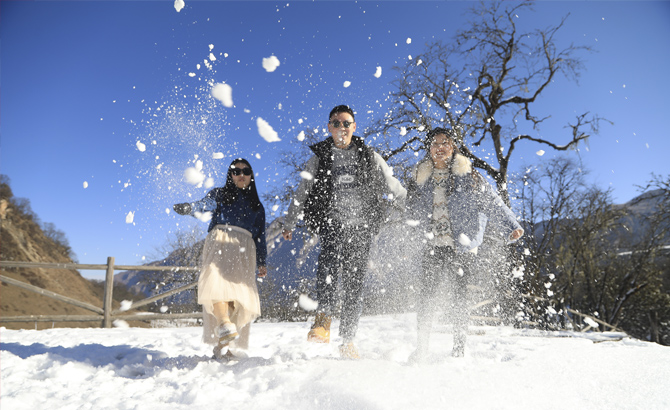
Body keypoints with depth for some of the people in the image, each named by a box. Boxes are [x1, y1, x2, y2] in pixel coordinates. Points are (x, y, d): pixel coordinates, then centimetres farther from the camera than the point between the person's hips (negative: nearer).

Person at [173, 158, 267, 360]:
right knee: (217, 282, -29)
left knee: (240, 294, -14)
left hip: (245, 250, 2)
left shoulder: (258, 207, 26)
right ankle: (224, 323, -45)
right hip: (219, 242, -1)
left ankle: (221, 345, -13)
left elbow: (260, 236, 22)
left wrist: (261, 262, 10)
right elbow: (205, 205, -1)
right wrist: (188, 208, -24)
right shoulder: (219, 194, 20)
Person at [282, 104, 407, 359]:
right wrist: (289, 223, 24)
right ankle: (323, 319, -39)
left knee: (355, 283, 0)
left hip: (361, 226, 1)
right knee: (329, 257, -34)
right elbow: (301, 193, 20)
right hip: (331, 222, -1)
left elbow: (393, 187, 19)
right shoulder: (319, 158, 13)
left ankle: (347, 340, 11)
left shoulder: (369, 157, 14)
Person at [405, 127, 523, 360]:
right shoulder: (420, 179, 11)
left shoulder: (468, 176, 3)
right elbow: (413, 214, 22)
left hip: (462, 247, -2)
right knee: (426, 298, -4)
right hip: (433, 247, 2)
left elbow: (493, 203, 4)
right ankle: (421, 350, 8)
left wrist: (510, 228, -3)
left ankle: (459, 351, 12)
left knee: (459, 299, -2)